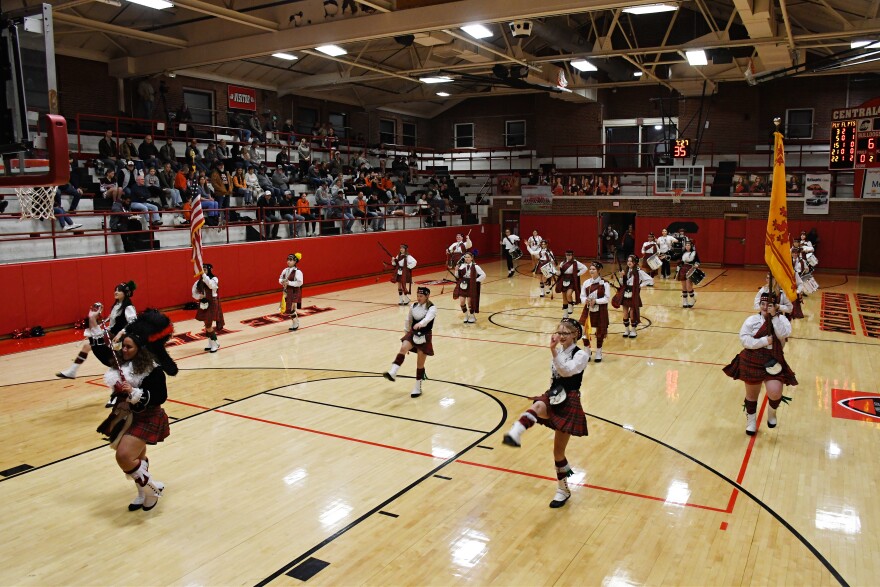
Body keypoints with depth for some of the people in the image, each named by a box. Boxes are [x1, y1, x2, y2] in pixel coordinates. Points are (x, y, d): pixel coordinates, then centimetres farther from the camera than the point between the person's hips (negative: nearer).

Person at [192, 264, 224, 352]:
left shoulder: (214, 279, -10)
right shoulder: (199, 281, 4)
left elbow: (211, 285, -33)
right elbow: (194, 292, 10)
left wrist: (204, 274, -34)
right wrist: (199, 296, -11)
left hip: (212, 304, -6)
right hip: (204, 304, 6)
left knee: (209, 325, -10)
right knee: (207, 325, 13)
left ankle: (215, 344, 4)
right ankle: (211, 343, 25)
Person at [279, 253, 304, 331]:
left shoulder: (297, 272, -16)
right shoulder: (285, 270, 7)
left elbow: (299, 283, -21)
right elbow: (280, 279, 17)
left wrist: (289, 283, -22)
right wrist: (282, 281, -6)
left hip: (294, 292, -7)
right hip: (286, 292, 7)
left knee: (292, 309, -4)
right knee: (287, 309, 11)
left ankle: (295, 325, 13)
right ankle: (295, 321, 29)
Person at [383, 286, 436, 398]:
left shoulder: (432, 308, -11)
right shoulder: (413, 306, 4)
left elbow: (428, 318, -34)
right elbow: (408, 321, 15)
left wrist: (420, 324, -53)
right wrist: (406, 332, 16)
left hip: (425, 336, -3)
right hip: (413, 333, 3)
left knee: (420, 364, 3)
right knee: (403, 348, -29)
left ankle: (417, 387, 20)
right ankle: (392, 373, -42)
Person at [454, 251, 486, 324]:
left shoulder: (475, 266, -10)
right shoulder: (462, 266, 1)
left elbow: (483, 275, -8)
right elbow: (457, 276, 9)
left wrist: (476, 280, -9)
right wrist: (456, 270, -8)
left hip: (471, 287, -3)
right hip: (462, 286, 3)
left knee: (469, 302, 2)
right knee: (462, 302, -2)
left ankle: (472, 317, 24)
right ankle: (466, 316, 20)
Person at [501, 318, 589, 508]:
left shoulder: (581, 355, -9)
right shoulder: (558, 352, 10)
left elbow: (566, 371, -28)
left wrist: (553, 350, -38)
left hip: (568, 403, -5)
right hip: (553, 397, 5)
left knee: (558, 450, 3)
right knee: (537, 408, -35)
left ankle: (563, 489, 22)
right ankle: (514, 434, -57)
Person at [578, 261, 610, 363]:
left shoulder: (605, 283, -10)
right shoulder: (586, 282, 0)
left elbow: (607, 298, -11)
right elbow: (582, 296, 4)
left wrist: (595, 301, -21)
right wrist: (586, 300, -17)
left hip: (600, 311, -3)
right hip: (588, 309, 3)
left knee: (600, 332, 9)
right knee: (585, 331, 2)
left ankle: (598, 354, 26)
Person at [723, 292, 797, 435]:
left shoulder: (781, 319, 0)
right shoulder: (752, 320, -4)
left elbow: (784, 334, -19)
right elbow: (744, 338, -13)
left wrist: (774, 316, -21)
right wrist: (764, 341, -20)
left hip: (774, 361, 0)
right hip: (752, 361, 0)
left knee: (775, 392, -15)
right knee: (752, 394, 12)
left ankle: (772, 412, 21)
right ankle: (751, 420, 37)